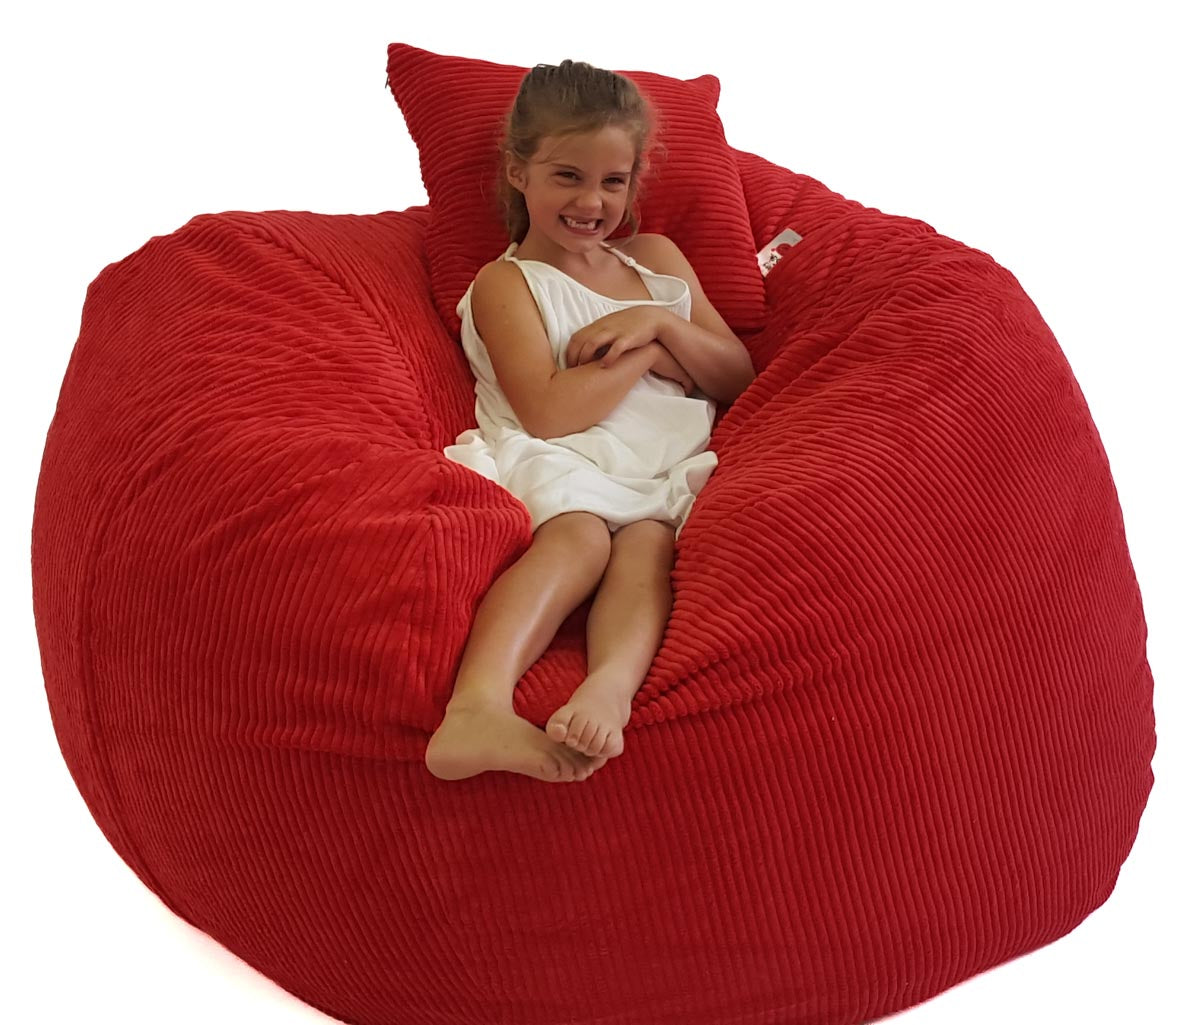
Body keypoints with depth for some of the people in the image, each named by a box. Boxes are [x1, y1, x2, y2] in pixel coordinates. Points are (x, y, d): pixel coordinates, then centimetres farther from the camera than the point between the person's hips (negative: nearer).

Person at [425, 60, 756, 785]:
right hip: (563, 463, -3)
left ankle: (612, 684, -62)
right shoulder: (506, 283, 10)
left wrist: (658, 322, 5)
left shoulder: (656, 257, 27)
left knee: (647, 540, -32)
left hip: (669, 467, 4)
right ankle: (479, 706, -60)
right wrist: (653, 353, 2)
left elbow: (739, 379, 23)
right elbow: (549, 413, -7)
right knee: (578, 533, -37)